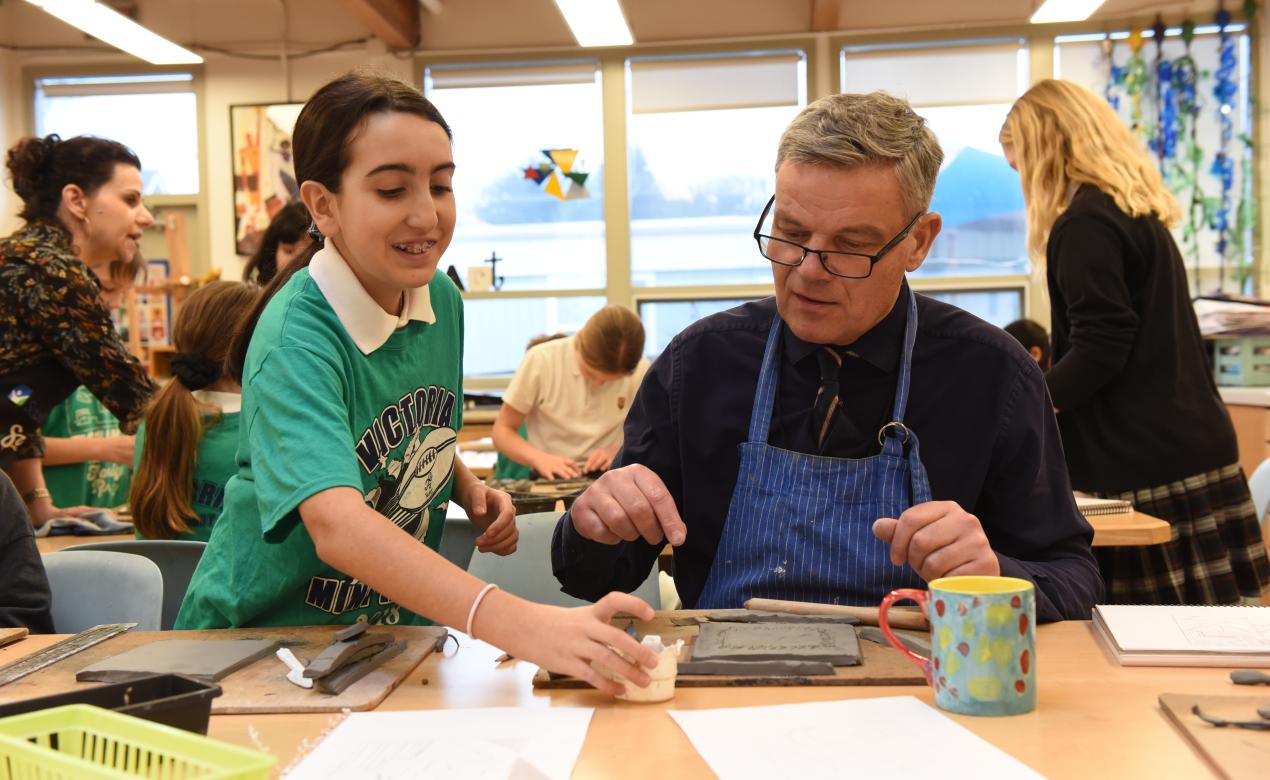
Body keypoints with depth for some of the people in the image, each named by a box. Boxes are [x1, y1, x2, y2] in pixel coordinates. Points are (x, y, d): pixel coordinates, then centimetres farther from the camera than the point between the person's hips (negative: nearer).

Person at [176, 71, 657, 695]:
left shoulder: (441, 300, -1)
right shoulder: (297, 337, -22)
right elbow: (336, 524, -38)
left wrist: (470, 491, -3)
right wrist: (516, 623, -49)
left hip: (395, 633, 5)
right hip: (260, 641, -4)